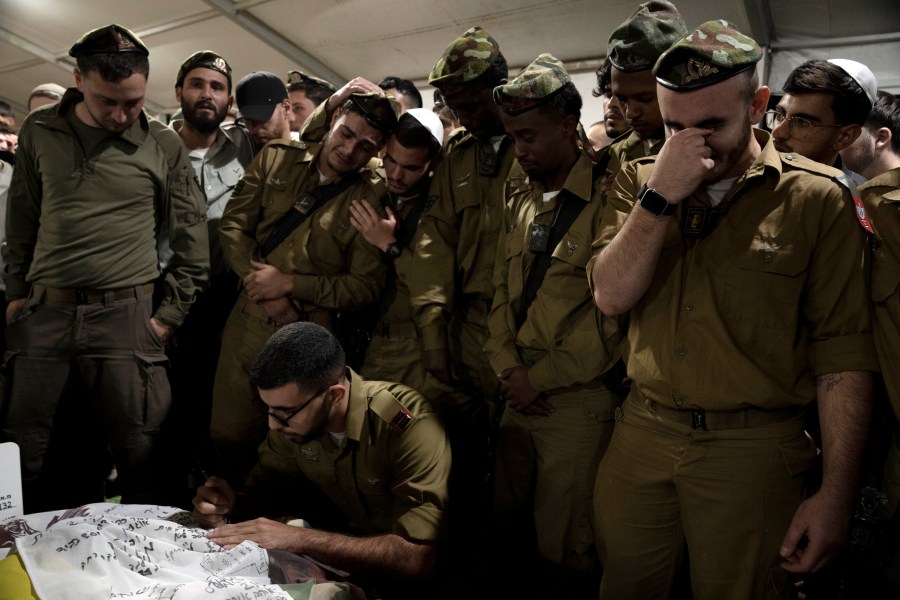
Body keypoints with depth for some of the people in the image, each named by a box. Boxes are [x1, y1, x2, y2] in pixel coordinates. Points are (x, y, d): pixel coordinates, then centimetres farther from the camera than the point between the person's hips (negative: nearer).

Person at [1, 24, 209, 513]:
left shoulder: (164, 147, 1)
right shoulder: (39, 132, 8)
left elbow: (192, 242, 3)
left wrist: (169, 315, 0)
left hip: (126, 319, -3)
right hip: (43, 315, 3)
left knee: (141, 460, -1)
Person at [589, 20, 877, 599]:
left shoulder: (816, 197, -7)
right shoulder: (641, 180, 3)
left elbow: (843, 353, -8)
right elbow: (611, 296, -7)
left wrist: (836, 495, -10)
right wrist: (661, 195, -18)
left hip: (752, 447, -3)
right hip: (642, 430, 3)